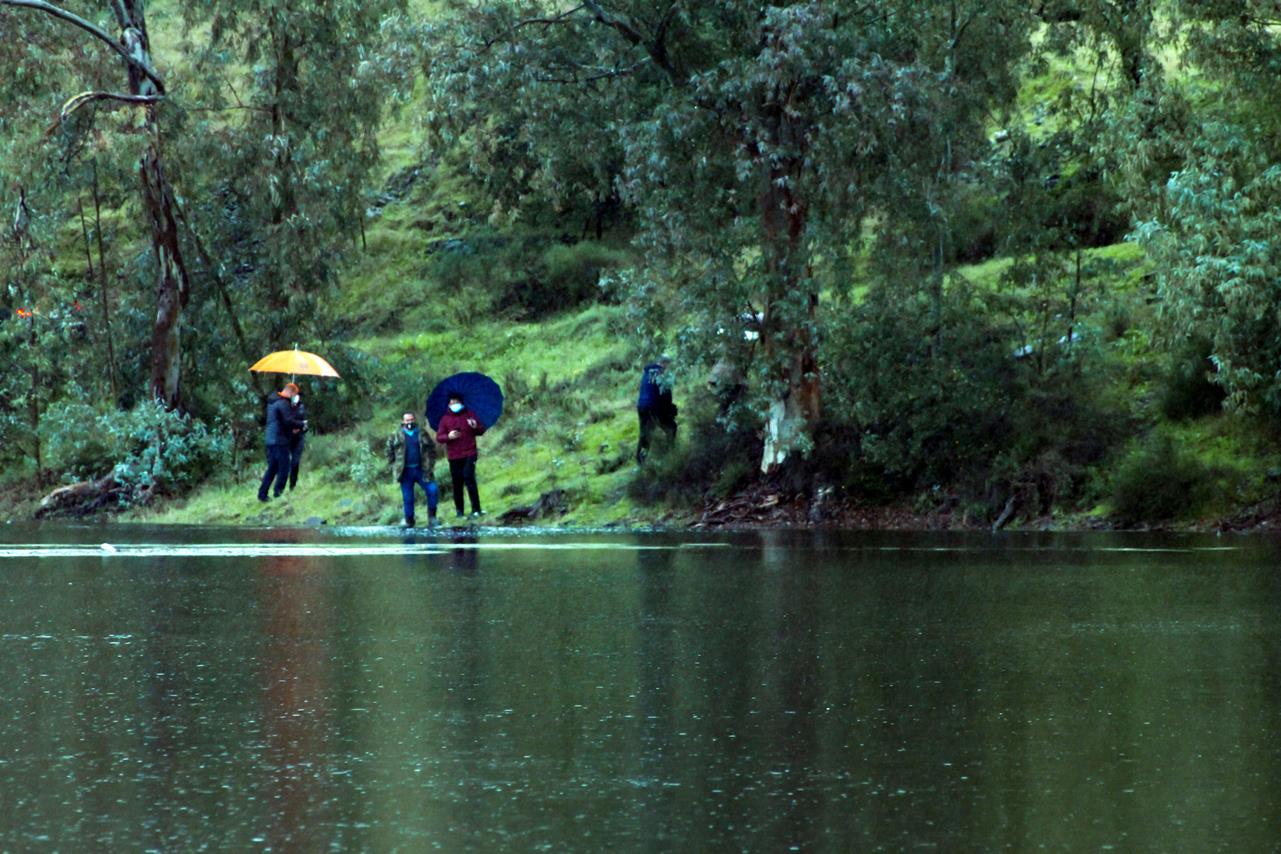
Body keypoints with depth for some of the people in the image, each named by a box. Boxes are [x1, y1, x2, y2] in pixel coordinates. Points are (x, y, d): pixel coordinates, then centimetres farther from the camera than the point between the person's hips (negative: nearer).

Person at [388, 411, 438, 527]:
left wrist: (431, 464, 4)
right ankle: (409, 522, 15)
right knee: (407, 498, 1)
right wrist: (395, 466, 2)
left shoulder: (422, 434, 9)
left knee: (433, 490, -15)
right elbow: (389, 452, 11)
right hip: (406, 472, 0)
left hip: (421, 470, 0)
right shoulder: (396, 437, 6)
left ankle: (431, 516, 2)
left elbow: (432, 449, 14)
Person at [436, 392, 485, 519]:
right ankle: (459, 511, 6)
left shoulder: (470, 414, 8)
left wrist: (475, 427, -11)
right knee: (457, 483, 0)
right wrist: (448, 437, -17)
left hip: (469, 454, -2)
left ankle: (476, 509, -14)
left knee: (469, 478, -15)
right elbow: (439, 437, 5)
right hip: (454, 456, 2)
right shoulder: (445, 419, 8)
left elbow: (482, 430, 12)